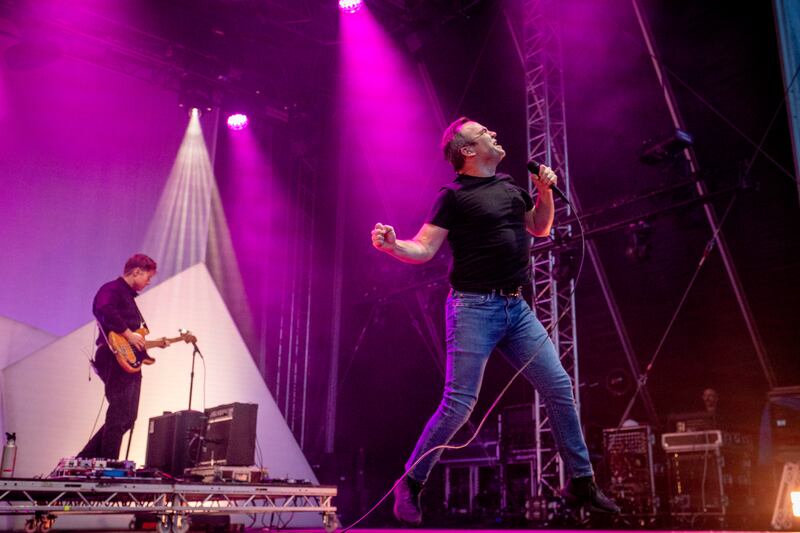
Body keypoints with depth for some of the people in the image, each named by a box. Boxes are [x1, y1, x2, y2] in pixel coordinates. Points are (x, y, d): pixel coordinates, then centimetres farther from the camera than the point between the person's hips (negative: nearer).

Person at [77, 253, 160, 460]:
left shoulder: (128, 296, 25)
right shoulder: (112, 290, -6)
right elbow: (104, 311, -27)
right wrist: (129, 335, -23)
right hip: (117, 360, -10)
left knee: (127, 419, 11)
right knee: (118, 418, -9)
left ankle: (85, 460, 17)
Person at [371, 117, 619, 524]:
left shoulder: (509, 186, 16)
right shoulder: (455, 197, -4)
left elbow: (541, 228, 27)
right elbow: (423, 250, -10)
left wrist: (545, 191, 10)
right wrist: (392, 245, -30)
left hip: (516, 308, 7)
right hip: (474, 307, -7)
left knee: (558, 387, 5)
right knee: (459, 403, -9)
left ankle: (581, 483, 19)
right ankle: (410, 485, 9)